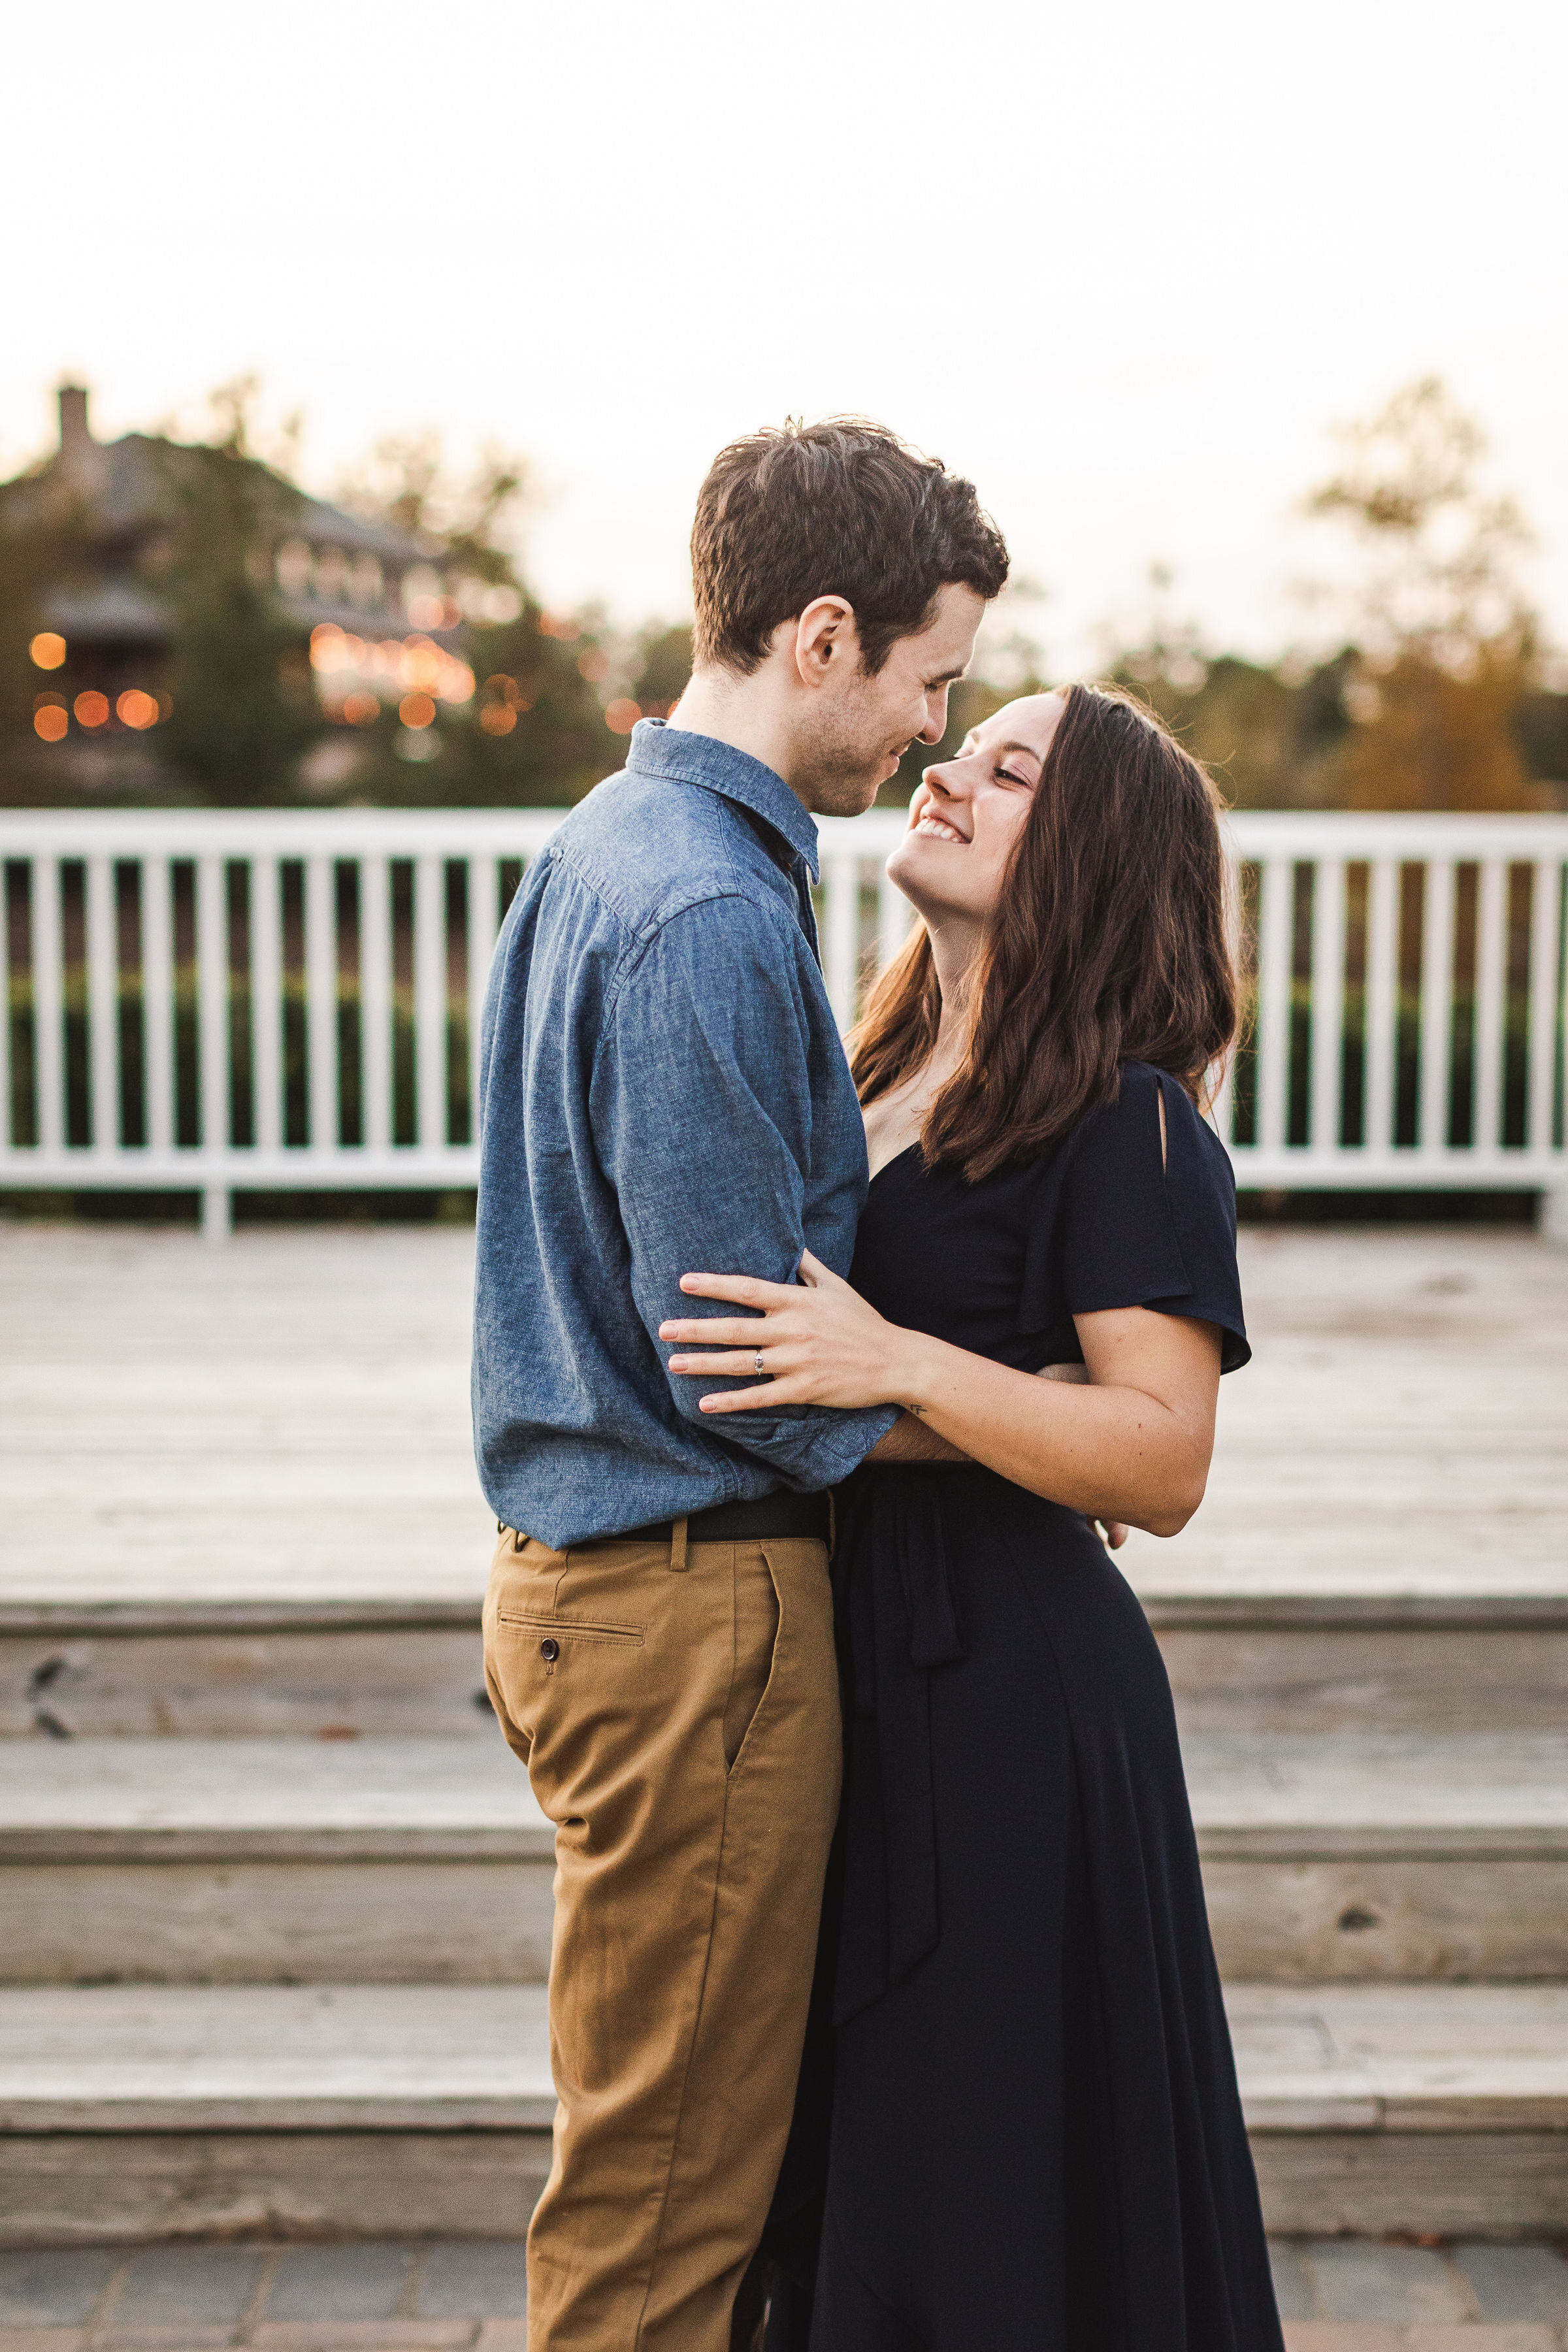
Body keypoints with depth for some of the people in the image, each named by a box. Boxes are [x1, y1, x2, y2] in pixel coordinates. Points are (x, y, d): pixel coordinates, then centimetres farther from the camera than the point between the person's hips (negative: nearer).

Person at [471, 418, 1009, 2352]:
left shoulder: (607, 848, 11)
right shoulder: (711, 913, -21)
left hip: (589, 1570, 10)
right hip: (695, 1605, -10)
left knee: (680, 2140, 22)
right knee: (668, 2180, 5)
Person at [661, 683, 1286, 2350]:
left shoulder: (1128, 1124, -11)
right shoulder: (874, 1077, 13)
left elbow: (1165, 1462, -20)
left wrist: (899, 1367, -27)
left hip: (1008, 1694, -8)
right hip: (849, 1661, 8)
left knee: (995, 2179, 3)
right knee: (861, 2147, 18)